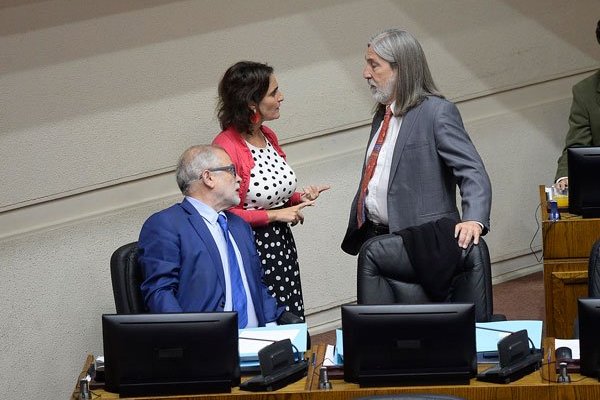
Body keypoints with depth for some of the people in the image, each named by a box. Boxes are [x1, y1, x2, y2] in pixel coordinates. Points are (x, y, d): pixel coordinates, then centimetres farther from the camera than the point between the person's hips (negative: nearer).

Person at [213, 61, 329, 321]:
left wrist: (299, 198, 5)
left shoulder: (268, 136, 10)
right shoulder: (226, 146, -16)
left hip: (282, 245, 8)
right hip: (252, 248, -8)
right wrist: (275, 215, -15)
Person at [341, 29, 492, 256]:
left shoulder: (437, 112, -10)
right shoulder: (382, 114, 16)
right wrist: (357, 232, 17)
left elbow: (472, 172, -18)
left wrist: (474, 220, -34)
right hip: (373, 237, 8)